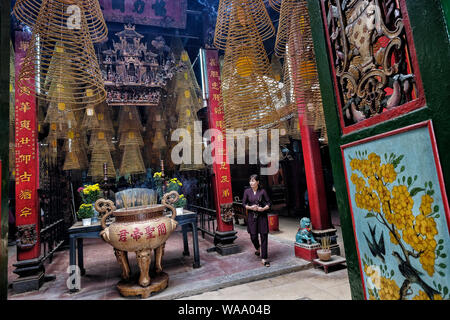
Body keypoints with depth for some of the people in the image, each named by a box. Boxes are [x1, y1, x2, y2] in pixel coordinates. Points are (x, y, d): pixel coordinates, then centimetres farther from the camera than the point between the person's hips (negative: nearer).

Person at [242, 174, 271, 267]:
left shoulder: (262, 191, -2)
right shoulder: (247, 191, 1)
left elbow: (269, 203, 1)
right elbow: (244, 204, 4)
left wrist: (263, 208, -15)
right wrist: (250, 207, -12)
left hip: (262, 216, -1)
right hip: (252, 216, 1)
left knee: (264, 236, -2)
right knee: (253, 236, 5)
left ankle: (264, 259, 7)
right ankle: (258, 248, 40)